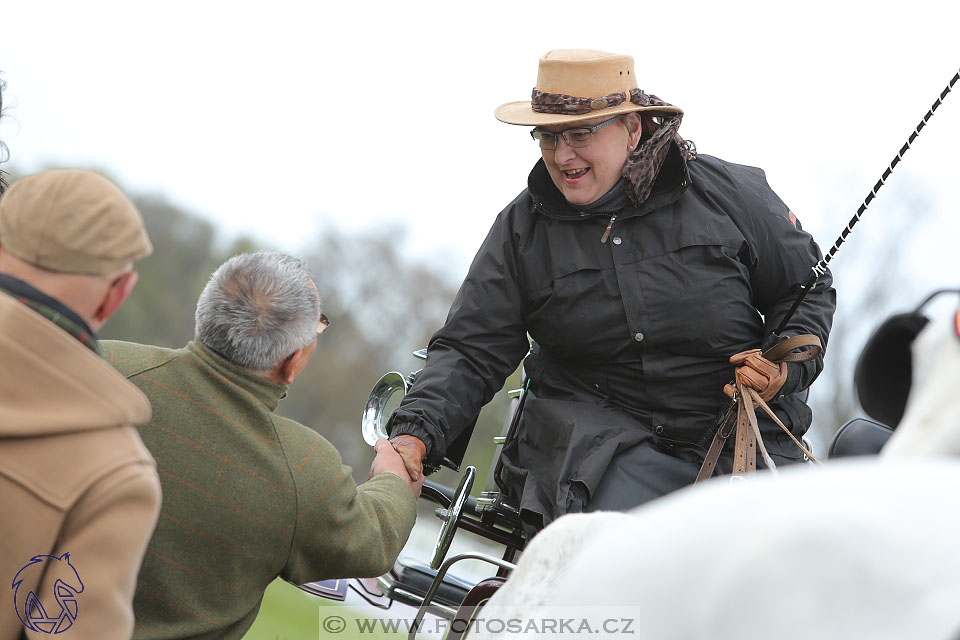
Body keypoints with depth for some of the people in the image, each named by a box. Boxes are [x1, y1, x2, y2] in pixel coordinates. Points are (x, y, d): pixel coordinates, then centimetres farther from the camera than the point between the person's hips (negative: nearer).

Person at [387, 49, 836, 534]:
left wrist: (784, 369, -8)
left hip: (748, 431, 1)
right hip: (599, 434, -1)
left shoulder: (731, 193, 0)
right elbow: (469, 352, 2)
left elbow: (808, 289, 12)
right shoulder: (522, 226, 4)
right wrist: (415, 435, -15)